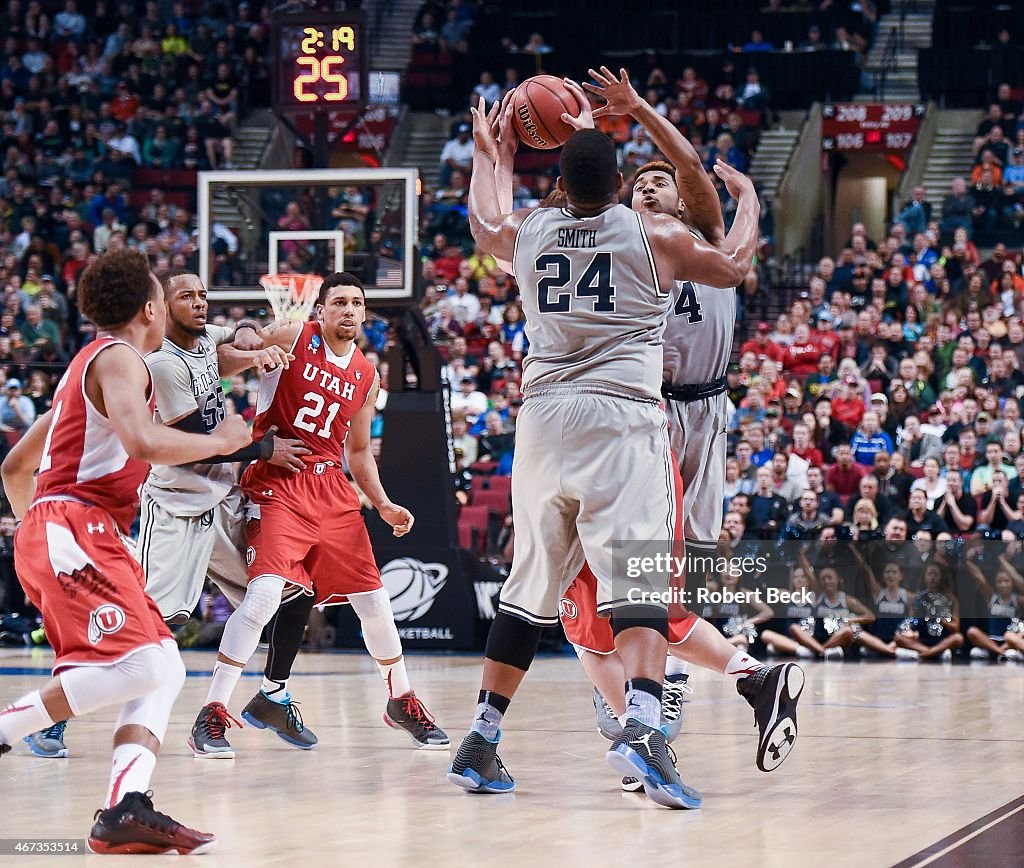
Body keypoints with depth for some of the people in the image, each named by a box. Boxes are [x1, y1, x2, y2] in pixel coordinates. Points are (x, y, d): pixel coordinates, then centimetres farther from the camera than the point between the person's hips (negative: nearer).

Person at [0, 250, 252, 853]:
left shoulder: (90, 363, 27)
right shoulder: (119, 358, -4)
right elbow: (142, 442, -24)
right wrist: (223, 442, -10)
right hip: (73, 529, -10)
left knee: (165, 669, 2)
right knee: (138, 662, -24)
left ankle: (126, 810, -12)